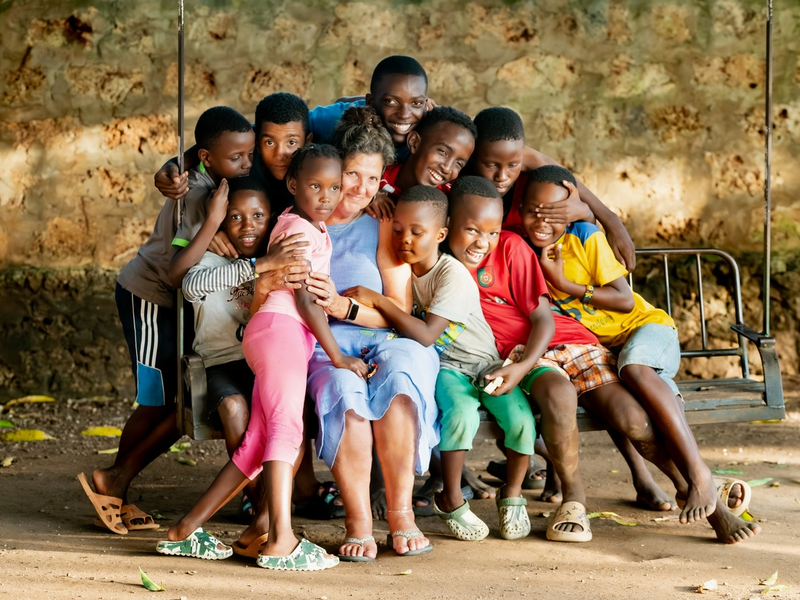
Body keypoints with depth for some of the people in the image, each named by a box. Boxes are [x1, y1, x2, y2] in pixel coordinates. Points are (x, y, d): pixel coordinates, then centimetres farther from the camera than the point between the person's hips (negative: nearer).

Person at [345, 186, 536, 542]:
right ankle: (451, 500, -14)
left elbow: (426, 335, -29)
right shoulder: (401, 269, -2)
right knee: (461, 412, -33)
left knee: (520, 419, -28)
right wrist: (345, 306, -11)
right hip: (443, 366, 2)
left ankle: (512, 495, 1)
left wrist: (377, 300, -28)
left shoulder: (453, 275, -21)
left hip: (482, 361, -2)